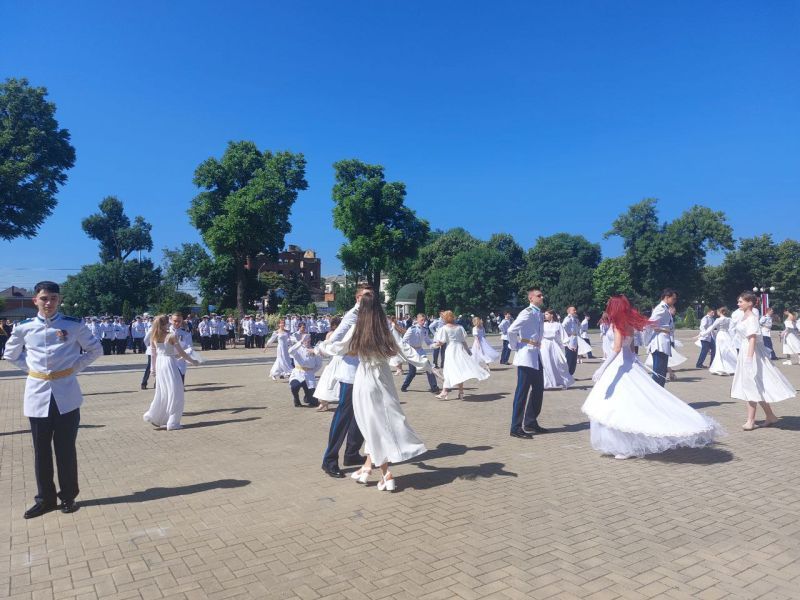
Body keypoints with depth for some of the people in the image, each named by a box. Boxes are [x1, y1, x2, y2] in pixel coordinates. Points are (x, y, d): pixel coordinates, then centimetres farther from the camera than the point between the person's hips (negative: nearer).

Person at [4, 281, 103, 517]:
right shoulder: (24, 328, 1)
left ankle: (68, 496, 21)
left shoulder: (74, 325, -4)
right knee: (41, 450, 11)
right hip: (38, 394, 2)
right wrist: (30, 367, 6)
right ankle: (45, 498, 24)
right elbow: (11, 354, 18)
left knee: (66, 448, 6)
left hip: (66, 395, -2)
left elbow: (96, 349, 8)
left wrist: (75, 367, 0)